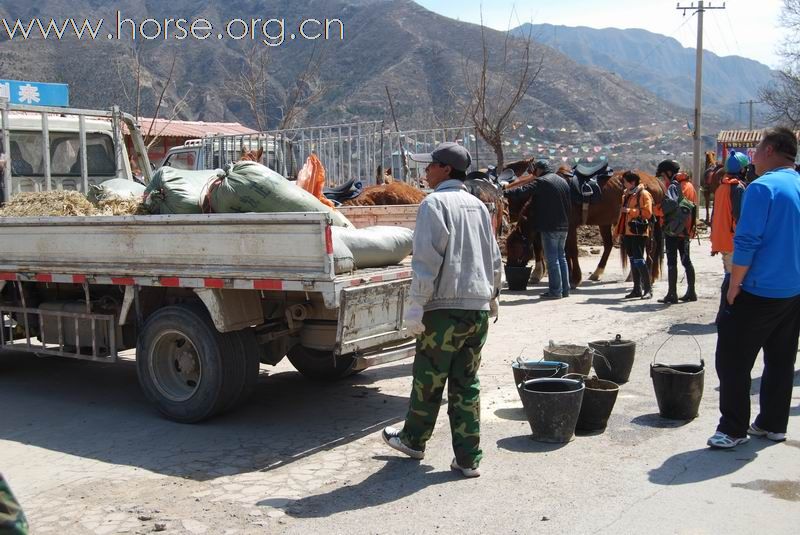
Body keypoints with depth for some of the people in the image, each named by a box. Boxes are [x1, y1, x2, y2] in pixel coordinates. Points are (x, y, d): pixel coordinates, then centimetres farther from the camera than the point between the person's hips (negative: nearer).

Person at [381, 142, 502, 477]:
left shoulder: (434, 204, -9)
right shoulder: (478, 206, 14)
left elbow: (427, 260, -16)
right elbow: (495, 259, 19)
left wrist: (416, 307, -14)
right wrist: (492, 296, 30)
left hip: (445, 309, -7)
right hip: (478, 310, 7)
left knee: (428, 381, 11)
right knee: (466, 384, 11)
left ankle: (413, 440, 29)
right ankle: (468, 458, 12)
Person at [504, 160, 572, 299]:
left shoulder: (541, 182, -11)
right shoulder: (563, 182, 15)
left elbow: (522, 191, -19)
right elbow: (569, 205, 20)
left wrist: (503, 193, -15)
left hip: (549, 226, -8)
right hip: (563, 226, 8)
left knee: (552, 258, -4)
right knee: (561, 256, 14)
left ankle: (555, 290, -2)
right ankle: (565, 289, 18)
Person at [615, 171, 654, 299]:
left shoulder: (643, 194, -7)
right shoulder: (626, 194, 18)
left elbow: (647, 213, -16)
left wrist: (630, 211, -20)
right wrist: (619, 230, 19)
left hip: (638, 232, -8)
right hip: (627, 232, 8)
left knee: (638, 260, -11)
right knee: (633, 260, 10)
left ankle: (648, 289, -4)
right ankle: (637, 289, 15)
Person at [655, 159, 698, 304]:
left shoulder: (673, 186, -13)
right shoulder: (689, 185, 14)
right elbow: (694, 207, 17)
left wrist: (657, 210, -12)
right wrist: (691, 227, 19)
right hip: (686, 230, 9)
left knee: (672, 262, -5)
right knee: (686, 260, 14)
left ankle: (672, 295, -4)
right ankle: (691, 292, 19)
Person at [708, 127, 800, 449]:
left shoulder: (763, 187, -16)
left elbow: (747, 243, -20)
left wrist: (733, 289, -12)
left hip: (759, 292, -8)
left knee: (733, 360, 0)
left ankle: (733, 429, 3)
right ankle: (774, 424, 23)